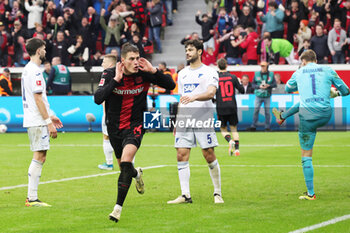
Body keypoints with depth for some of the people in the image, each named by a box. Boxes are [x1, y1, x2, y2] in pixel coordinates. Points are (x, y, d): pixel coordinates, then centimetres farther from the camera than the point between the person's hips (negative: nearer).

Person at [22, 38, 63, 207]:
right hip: (37, 121, -10)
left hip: (32, 120, 10)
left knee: (39, 157, 12)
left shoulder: (28, 69, 17)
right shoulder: (35, 71, -15)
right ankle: (32, 198, -8)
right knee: (39, 157, -8)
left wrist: (50, 116, 25)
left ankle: (31, 197, 13)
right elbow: (38, 99, -18)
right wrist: (49, 122, -17)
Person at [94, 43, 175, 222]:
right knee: (124, 167, 15)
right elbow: (98, 99, -25)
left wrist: (154, 71, -22)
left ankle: (118, 207, -20)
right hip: (115, 127, 2)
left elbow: (170, 86, -8)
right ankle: (137, 174, 56)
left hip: (135, 125, -2)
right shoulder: (110, 74, -13)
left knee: (126, 160, -25)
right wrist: (116, 79, -31)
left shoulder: (143, 74, -11)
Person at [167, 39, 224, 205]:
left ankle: (217, 193, 9)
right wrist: (177, 121, 20)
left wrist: (194, 97, -34)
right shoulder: (182, 73, 19)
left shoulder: (209, 72, 0)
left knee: (209, 155, -5)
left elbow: (211, 93, -17)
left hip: (203, 119, -5)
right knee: (181, 155, -4)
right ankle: (185, 195, -2)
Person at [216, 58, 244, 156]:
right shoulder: (233, 77, 0)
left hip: (221, 108, -1)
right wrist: (240, 83, 23)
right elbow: (242, 90, 4)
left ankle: (230, 141, -18)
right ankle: (237, 149, 0)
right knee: (234, 128, 11)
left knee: (223, 129, 10)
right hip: (232, 107, 1)